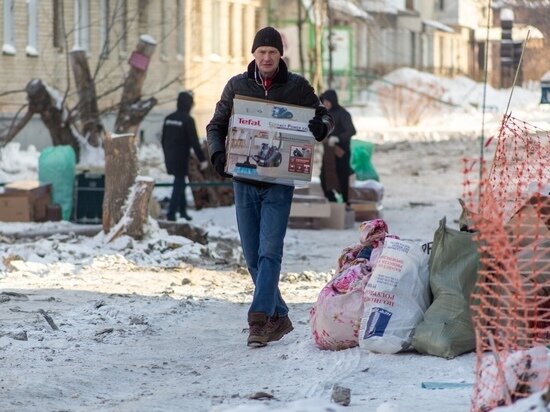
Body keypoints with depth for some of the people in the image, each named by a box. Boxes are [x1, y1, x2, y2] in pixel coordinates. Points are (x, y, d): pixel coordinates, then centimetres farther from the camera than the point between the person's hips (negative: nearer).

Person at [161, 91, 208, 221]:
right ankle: (171, 213, -6)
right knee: (179, 184, -1)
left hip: (170, 158, 7)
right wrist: (202, 159, -8)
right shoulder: (188, 120, -13)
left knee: (180, 183, 17)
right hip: (181, 159, -7)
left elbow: (163, 140, 15)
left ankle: (183, 211, 21)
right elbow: (194, 142, -14)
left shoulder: (169, 118, 8)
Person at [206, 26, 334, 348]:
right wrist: (218, 154, -7)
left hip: (279, 183, -3)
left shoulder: (297, 87, 2)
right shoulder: (237, 86, 7)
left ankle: (260, 318, -18)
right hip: (244, 182, 3)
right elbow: (216, 125, 12)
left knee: (270, 251, -13)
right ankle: (279, 317, 18)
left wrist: (321, 126, -14)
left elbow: (324, 117, 10)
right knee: (254, 257, 6)